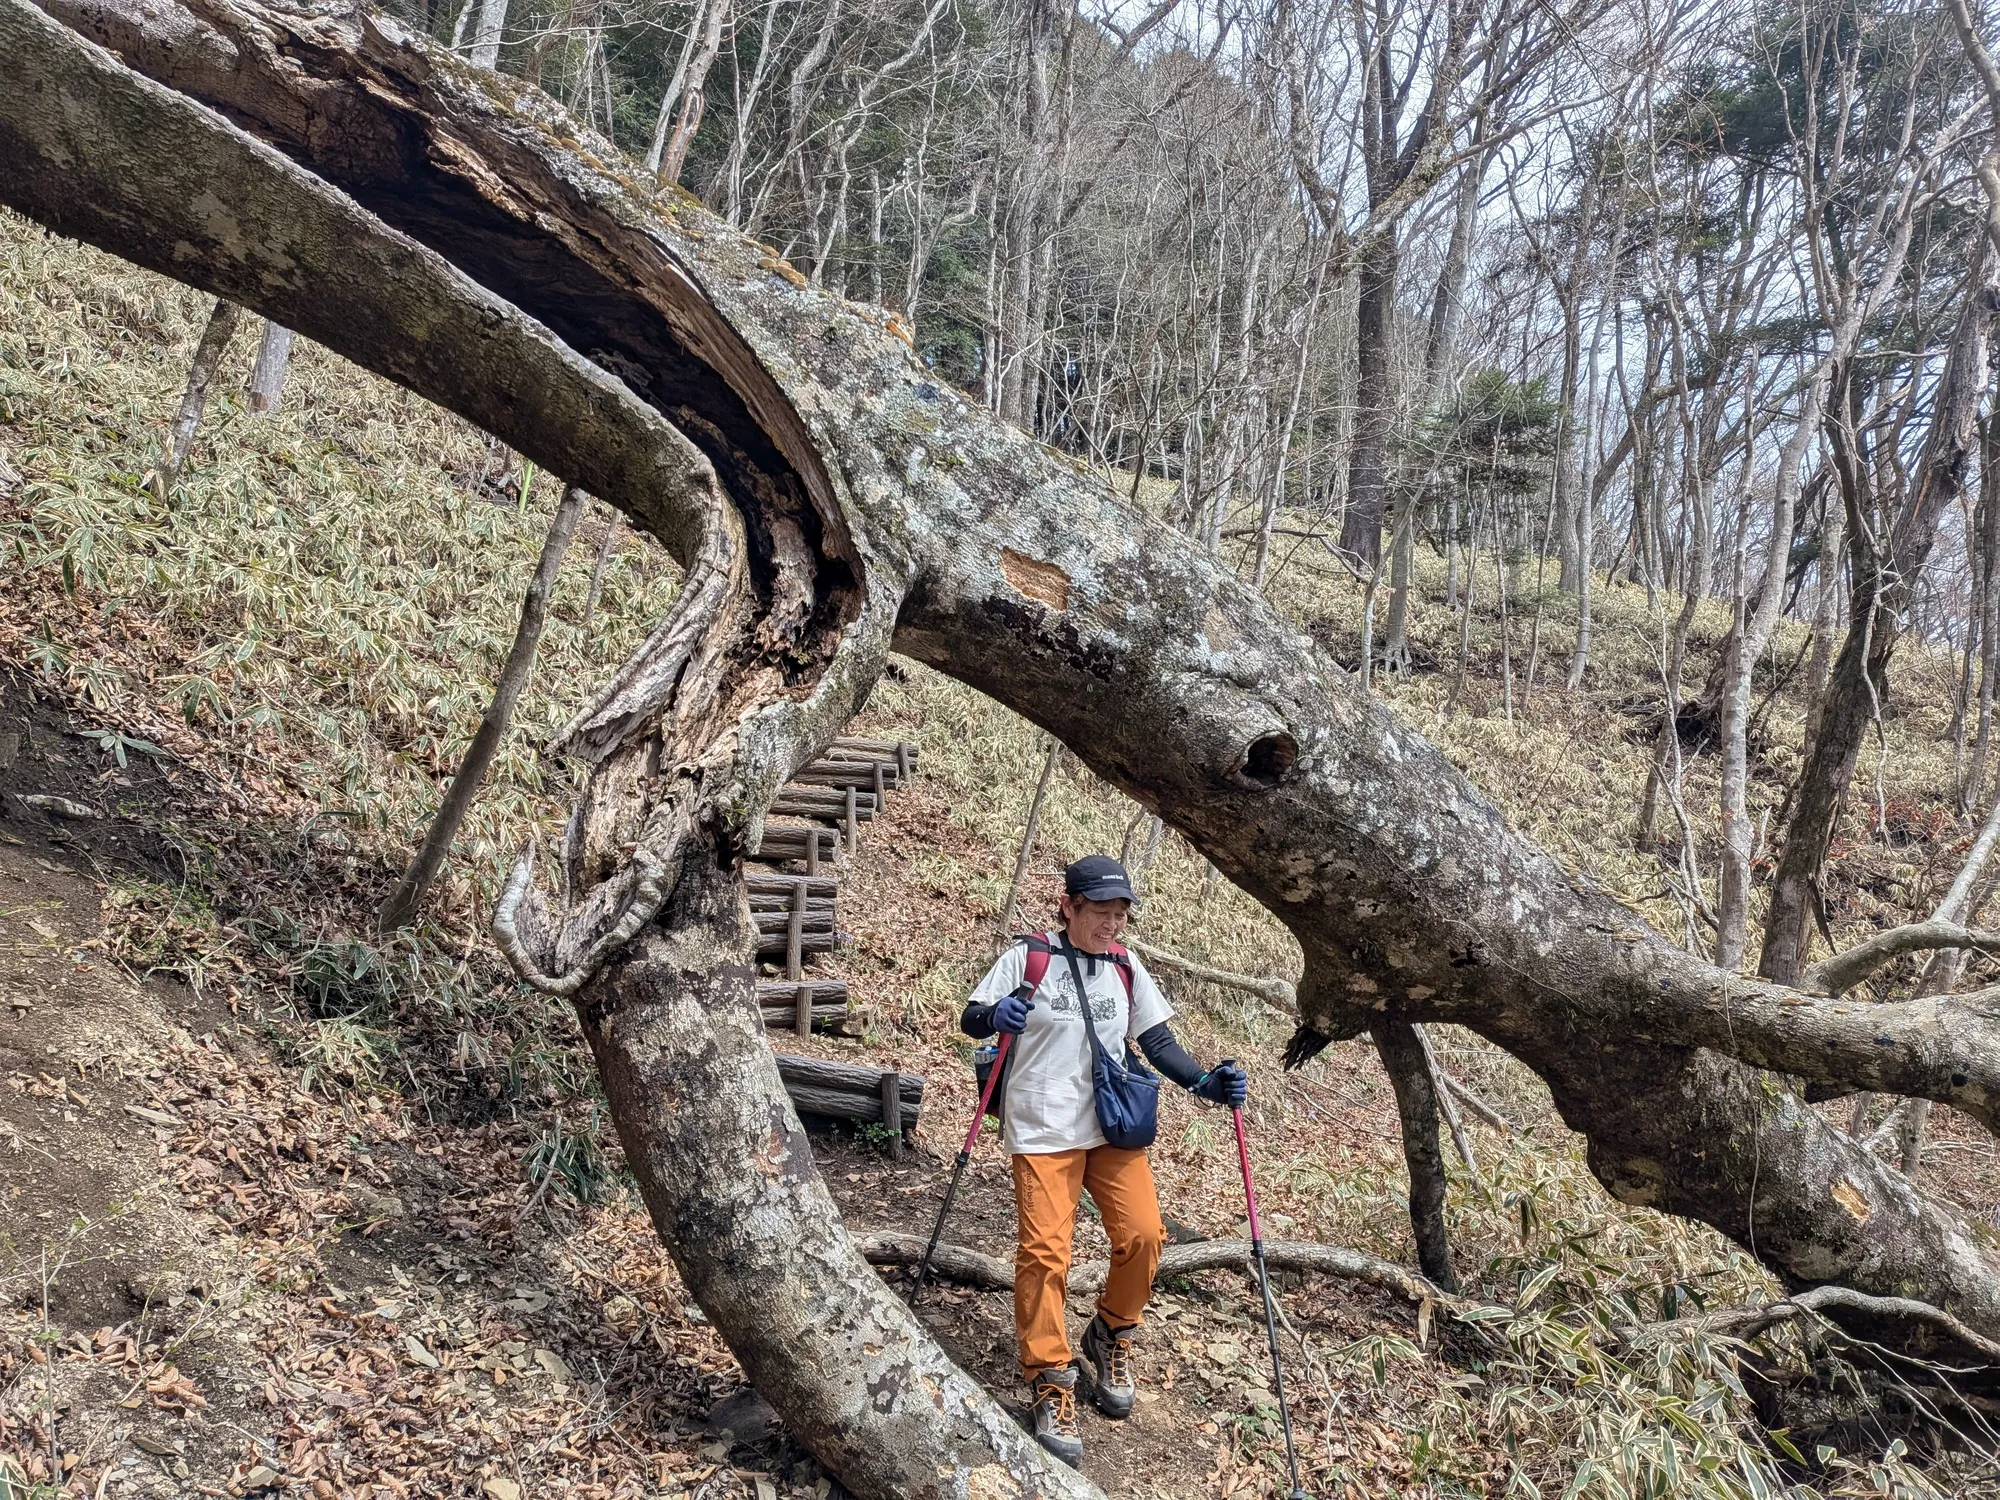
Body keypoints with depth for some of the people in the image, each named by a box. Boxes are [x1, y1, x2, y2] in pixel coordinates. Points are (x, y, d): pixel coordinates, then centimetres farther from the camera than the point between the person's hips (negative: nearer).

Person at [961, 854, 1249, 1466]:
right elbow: (970, 1019, -3)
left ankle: (1110, 1340, 20)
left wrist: (1205, 1083, -6)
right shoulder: (1027, 958, -5)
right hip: (1043, 1131, -4)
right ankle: (1050, 1384, 7)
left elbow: (1157, 1042, 10)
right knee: (1045, 1251, -9)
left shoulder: (1125, 967, 7)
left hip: (1113, 1126, 4)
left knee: (1143, 1235, -8)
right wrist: (995, 1015, -26)